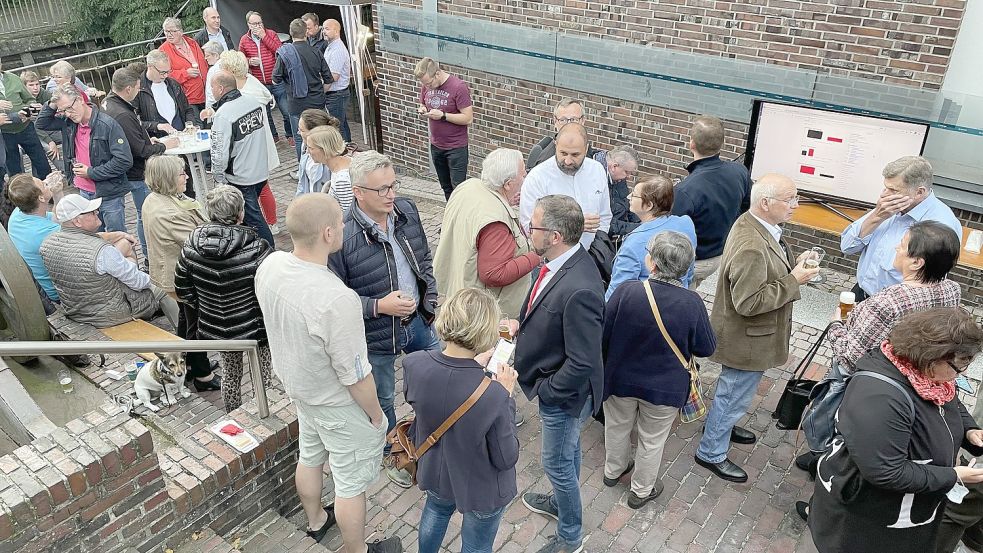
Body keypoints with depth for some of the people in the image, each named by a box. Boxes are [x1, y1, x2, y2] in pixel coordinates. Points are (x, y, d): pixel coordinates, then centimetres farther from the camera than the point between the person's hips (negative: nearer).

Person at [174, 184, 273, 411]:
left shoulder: (191, 245, -10)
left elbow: (182, 290, 2)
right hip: (254, 328, -5)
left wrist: (204, 308, 15)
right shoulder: (255, 248, -26)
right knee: (263, 377, 16)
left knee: (230, 372, 26)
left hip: (214, 328, 5)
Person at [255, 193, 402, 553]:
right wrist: (376, 414, -9)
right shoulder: (337, 300, -40)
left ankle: (315, 521, 58)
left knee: (310, 457, 31)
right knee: (351, 483, 16)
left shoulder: (269, 266, -17)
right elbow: (355, 376, -28)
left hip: (298, 387, 8)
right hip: (339, 405, -7)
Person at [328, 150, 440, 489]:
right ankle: (393, 455, 46)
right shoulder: (342, 235, -27)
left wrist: (430, 299, 4)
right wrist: (378, 306, -27)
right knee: (383, 401, 19)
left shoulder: (407, 210, -8)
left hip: (418, 320, 5)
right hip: (376, 335, -5)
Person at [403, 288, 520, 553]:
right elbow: (506, 459, -22)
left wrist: (473, 365, -3)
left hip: (435, 473, 4)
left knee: (435, 511, 36)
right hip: (481, 491, -4)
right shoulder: (493, 395, -39)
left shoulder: (414, 365, -27)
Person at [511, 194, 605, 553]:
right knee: (567, 452, 30)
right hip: (554, 385, 8)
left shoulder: (579, 291, -38)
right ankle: (562, 502, 57)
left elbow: (582, 362, -31)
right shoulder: (558, 260, -9)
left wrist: (547, 390, -19)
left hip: (564, 393, -8)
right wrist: (523, 324, -3)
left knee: (557, 463, 14)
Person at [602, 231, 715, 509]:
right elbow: (706, 348, -9)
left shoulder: (626, 291, -25)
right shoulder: (692, 303, -23)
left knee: (618, 426, 27)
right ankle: (642, 490, 41)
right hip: (664, 387, 0)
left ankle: (613, 470, 51)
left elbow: (603, 335, -13)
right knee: (652, 440, 21)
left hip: (621, 379, 1)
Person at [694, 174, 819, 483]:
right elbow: (749, 302, -32)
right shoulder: (751, 247, -34)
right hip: (747, 339, -9)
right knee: (735, 394, 9)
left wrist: (793, 265, -3)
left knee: (733, 389, 29)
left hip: (748, 334, 10)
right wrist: (794, 280, -25)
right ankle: (711, 453, 27)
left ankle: (720, 425, 52)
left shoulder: (757, 225, -2)